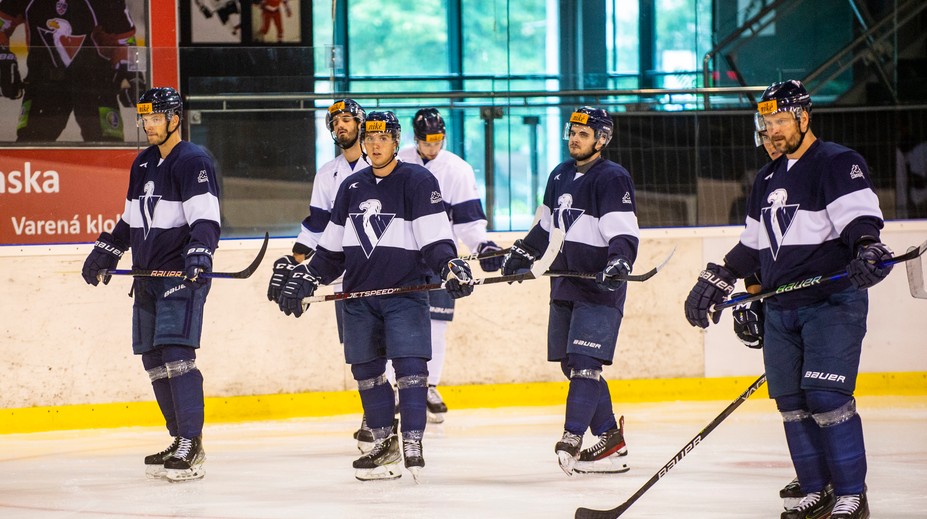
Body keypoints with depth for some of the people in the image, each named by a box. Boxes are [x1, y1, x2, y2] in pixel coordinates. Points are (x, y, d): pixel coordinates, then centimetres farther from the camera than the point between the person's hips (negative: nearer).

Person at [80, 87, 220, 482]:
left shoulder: (193, 162, -9)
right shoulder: (143, 165, 17)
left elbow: (205, 219, -20)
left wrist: (199, 255, -35)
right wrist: (105, 253, 25)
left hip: (182, 276, -9)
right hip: (149, 278, 9)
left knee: (175, 353, -17)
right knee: (153, 359, 6)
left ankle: (192, 446, -17)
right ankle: (181, 443, 12)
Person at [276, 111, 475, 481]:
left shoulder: (418, 182, -4)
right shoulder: (351, 188, 13)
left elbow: (434, 238, -11)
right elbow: (332, 247, 19)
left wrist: (451, 265, -27)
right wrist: (303, 279, 13)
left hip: (405, 291, -5)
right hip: (359, 294, 5)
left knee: (409, 365, -13)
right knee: (365, 369, 6)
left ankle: (412, 444, -11)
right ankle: (384, 445, 16)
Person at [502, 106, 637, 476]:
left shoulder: (613, 179, -9)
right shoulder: (560, 176, 16)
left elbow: (625, 232, -19)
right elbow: (547, 226, 28)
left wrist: (619, 261, -35)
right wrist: (522, 253, 23)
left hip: (599, 288, -8)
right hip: (565, 285, 8)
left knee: (584, 362, -15)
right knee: (570, 364, 7)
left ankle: (572, 439, -21)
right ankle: (609, 437, 13)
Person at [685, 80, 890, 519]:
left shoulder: (838, 164, -6)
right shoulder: (768, 178, 19)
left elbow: (860, 217, -20)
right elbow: (752, 246, 27)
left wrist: (868, 251, -39)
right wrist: (716, 282, 22)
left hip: (832, 304, -8)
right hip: (780, 310, 8)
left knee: (826, 398, -15)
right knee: (792, 403, 4)